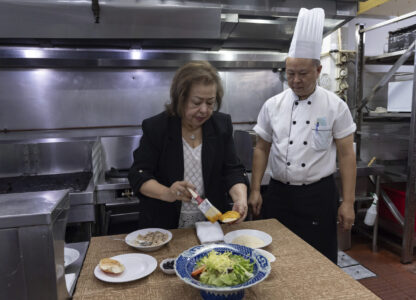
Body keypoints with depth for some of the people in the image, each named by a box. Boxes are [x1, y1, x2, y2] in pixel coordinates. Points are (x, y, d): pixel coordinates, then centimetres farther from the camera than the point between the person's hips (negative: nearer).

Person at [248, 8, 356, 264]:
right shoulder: (273, 106, 0)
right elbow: (262, 149, 5)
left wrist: (348, 203, -5)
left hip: (320, 196, -1)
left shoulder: (336, 106, -5)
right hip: (279, 193, 2)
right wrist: (255, 190, 2)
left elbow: (346, 155, -3)